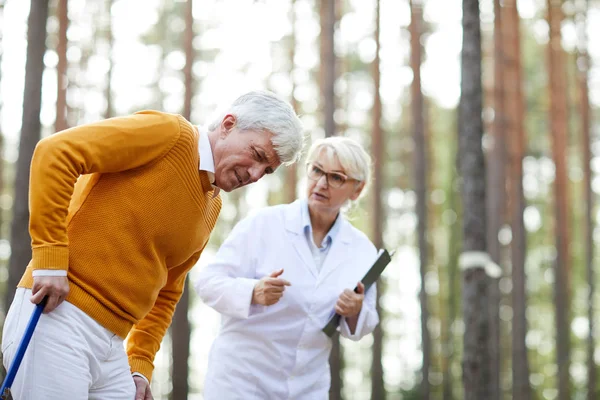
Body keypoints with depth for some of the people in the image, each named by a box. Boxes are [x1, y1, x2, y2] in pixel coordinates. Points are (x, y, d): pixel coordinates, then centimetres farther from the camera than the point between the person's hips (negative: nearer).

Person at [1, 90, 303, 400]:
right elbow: (54, 152, -16)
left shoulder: (212, 209, 17)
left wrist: (140, 367, 13)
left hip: (111, 345, 8)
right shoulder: (167, 133, -7)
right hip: (57, 317, -8)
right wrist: (49, 261, -19)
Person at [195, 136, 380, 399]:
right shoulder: (262, 224, -8)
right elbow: (207, 282, -11)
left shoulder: (362, 250, 3)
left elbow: (363, 325, 10)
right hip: (242, 378, -3)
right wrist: (253, 292, -29)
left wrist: (356, 313, -13)